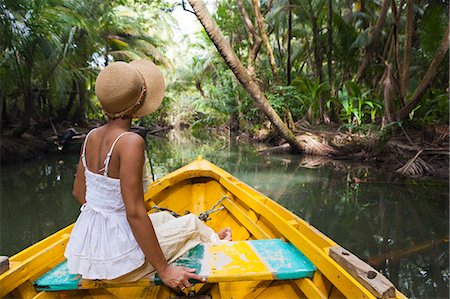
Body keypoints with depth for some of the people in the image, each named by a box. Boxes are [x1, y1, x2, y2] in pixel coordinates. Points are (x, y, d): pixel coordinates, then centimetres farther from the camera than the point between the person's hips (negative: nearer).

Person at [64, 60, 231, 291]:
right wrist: (164, 270, -17)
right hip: (115, 259, -7)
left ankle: (210, 239, 53)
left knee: (164, 217, 28)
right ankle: (214, 242, 48)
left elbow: (78, 191, 9)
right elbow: (135, 213, -26)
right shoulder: (130, 142, -25)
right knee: (192, 223, 14)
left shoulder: (92, 137, -1)